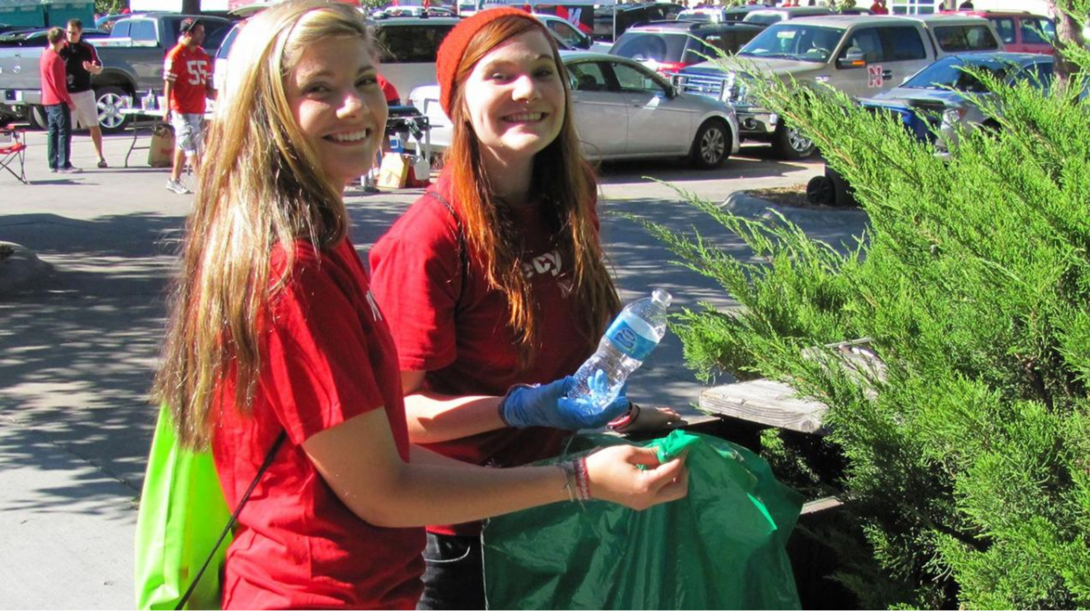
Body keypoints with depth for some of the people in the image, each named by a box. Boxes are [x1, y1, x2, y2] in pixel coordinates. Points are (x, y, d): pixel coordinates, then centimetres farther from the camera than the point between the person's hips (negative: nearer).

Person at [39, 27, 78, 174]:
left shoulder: (45, 54, 12)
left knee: (53, 132, 11)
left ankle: (53, 164, 12)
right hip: (58, 101, -9)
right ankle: (64, 165, -11)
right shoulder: (54, 58, -17)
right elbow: (58, 84, -19)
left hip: (48, 101, 10)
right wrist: (69, 101, -16)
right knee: (65, 132, -8)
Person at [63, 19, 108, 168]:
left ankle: (100, 157, 13)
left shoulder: (88, 48, 3)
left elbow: (99, 69, 6)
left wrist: (92, 68, -17)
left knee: (94, 126, 5)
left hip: (85, 93, 1)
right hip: (66, 94, -1)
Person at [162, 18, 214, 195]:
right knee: (192, 147, -8)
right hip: (182, 110, -8)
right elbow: (168, 84, -14)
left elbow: (207, 83, 19)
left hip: (199, 110, 8)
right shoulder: (176, 55, -10)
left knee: (183, 145, 15)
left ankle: (174, 180, 24)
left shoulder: (202, 55, 12)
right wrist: (167, 109, -20)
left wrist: (214, 94, 0)